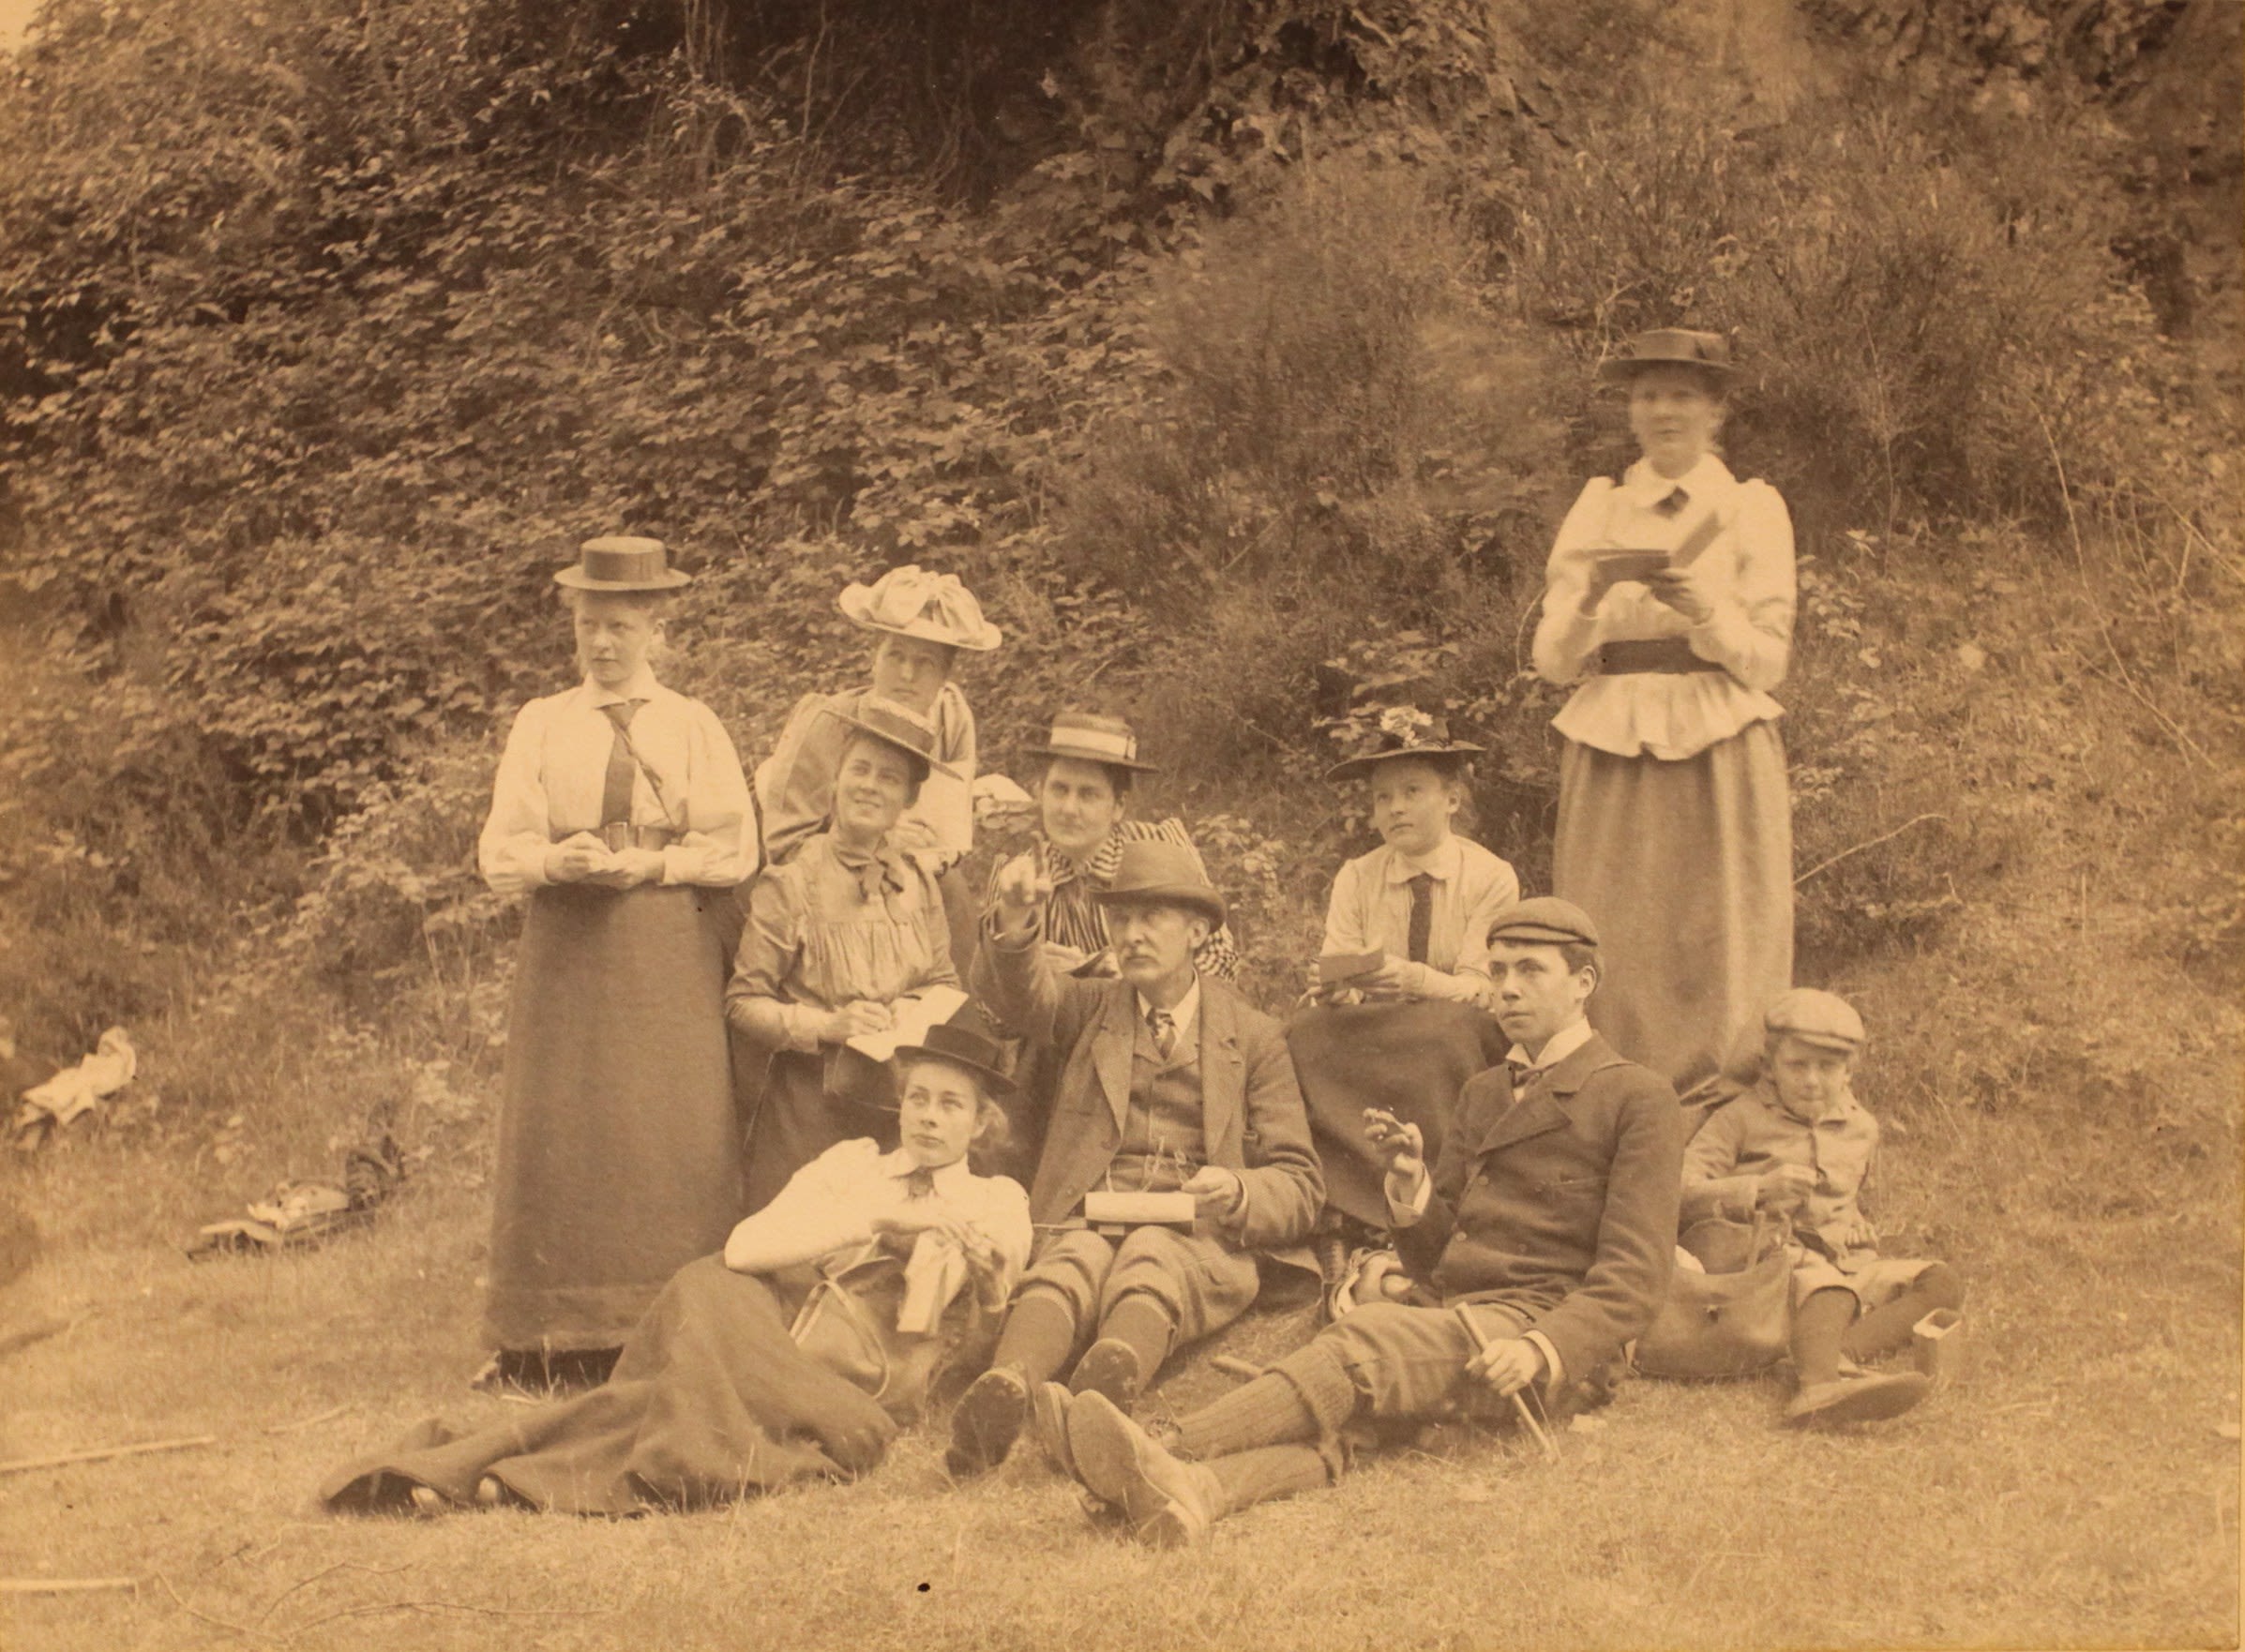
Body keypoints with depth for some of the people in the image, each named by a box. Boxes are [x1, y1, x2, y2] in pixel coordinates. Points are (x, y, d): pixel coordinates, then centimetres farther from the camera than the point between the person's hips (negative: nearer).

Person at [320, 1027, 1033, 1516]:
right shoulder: (852, 1162, 24)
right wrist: (876, 1221, 0)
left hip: (856, 1387, -1)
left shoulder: (997, 1203, 23)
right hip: (771, 1334, 1)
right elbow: (745, 1246, 6)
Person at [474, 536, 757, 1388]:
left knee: (673, 1134, -8)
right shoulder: (540, 724, 14)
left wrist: (644, 865, -11)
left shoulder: (695, 727, 11)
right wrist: (557, 861, -15)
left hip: (669, 958, -1)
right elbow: (499, 851, 7)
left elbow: (735, 848, 3)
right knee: (554, 1132, -5)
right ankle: (548, 1344, -3)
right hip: (564, 953, 1)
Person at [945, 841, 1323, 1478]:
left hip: (1197, 1238, -1)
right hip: (1086, 1221, 1)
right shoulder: (1092, 1008, 23)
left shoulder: (1253, 1034, 18)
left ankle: (1107, 1381, -67)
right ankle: (1004, 1391, -63)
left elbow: (1299, 1188, 14)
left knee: (1149, 1263, -35)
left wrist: (1237, 1193, -10)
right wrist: (1015, 923, -25)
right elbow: (1027, 997, -2)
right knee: (1070, 1263, -33)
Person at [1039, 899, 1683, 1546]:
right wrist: (1411, 1183, 2)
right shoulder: (1483, 1093, 26)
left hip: (1545, 1330, -5)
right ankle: (1196, 1490, -58)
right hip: (1442, 1317, 6)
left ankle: (1169, 1451, -49)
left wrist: (1540, 1352, -22)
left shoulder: (1639, 1100, 5)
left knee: (1367, 1337, -34)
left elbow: (1634, 1277, -5)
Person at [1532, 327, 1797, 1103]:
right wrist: (1587, 602, -14)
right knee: (1614, 950, -2)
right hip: (1612, 752, 2)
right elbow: (1552, 660, 6)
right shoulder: (1597, 507, 10)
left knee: (1722, 950, -4)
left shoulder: (1752, 508, 5)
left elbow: (1769, 661, 0)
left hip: (1721, 753, -2)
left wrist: (1707, 614, -18)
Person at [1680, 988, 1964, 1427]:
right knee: (1829, 1289, -36)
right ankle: (1818, 1386, -68)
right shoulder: (1740, 1119, 3)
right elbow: (1682, 1193, -7)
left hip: (1849, 1262, 6)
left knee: (1943, 1283, -16)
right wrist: (1761, 1188, -18)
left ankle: (1837, 1355, -41)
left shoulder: (1861, 1128, 19)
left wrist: (1862, 1240, 17)